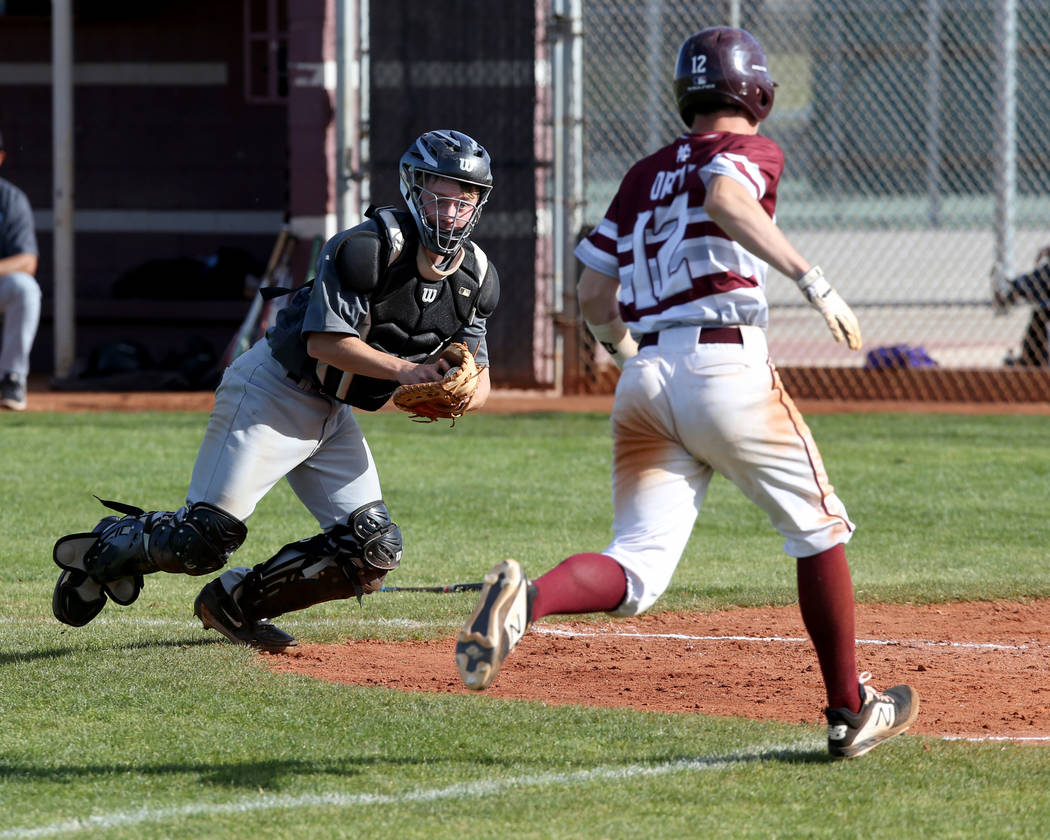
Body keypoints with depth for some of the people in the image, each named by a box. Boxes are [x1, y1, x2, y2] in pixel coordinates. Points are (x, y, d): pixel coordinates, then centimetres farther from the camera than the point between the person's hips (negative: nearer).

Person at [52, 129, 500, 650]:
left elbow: (479, 379, 3)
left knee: (374, 551, -4)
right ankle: (103, 549, 14)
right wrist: (402, 369, -32)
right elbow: (324, 341, -25)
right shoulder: (368, 248, -23)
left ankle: (236, 603, 13)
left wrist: (462, 396, -20)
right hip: (273, 391, -7)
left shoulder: (476, 279, -1)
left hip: (334, 412, 7)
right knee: (205, 538, -16)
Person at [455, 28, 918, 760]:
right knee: (818, 528, 14)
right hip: (726, 365, -5)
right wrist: (811, 278, -27)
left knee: (636, 574, -2)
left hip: (643, 381, 5)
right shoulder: (752, 151, 5)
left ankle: (525, 599, -32)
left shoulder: (644, 176, 21)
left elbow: (593, 299, 21)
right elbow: (726, 196, -20)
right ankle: (851, 713, 17)